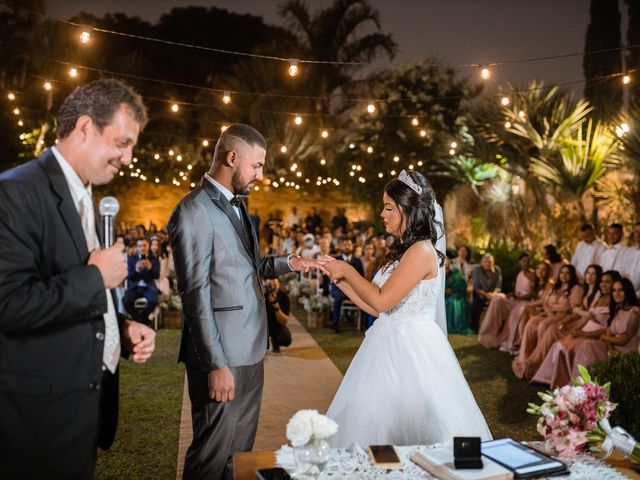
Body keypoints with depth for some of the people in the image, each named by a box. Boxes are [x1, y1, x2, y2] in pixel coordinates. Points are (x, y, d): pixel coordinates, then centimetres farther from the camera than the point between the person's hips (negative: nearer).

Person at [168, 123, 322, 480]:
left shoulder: (237, 205, 14)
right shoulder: (194, 210, -15)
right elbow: (196, 294, -18)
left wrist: (287, 263, 2)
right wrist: (216, 364, -19)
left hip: (251, 351, 9)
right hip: (221, 356, -8)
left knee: (241, 449, 18)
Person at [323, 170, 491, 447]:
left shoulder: (422, 251, -15)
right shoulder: (402, 251, 13)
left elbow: (382, 301, -20)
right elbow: (377, 309, 11)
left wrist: (348, 271, -9)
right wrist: (341, 280, 8)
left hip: (411, 351, -9)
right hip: (390, 346, 9)